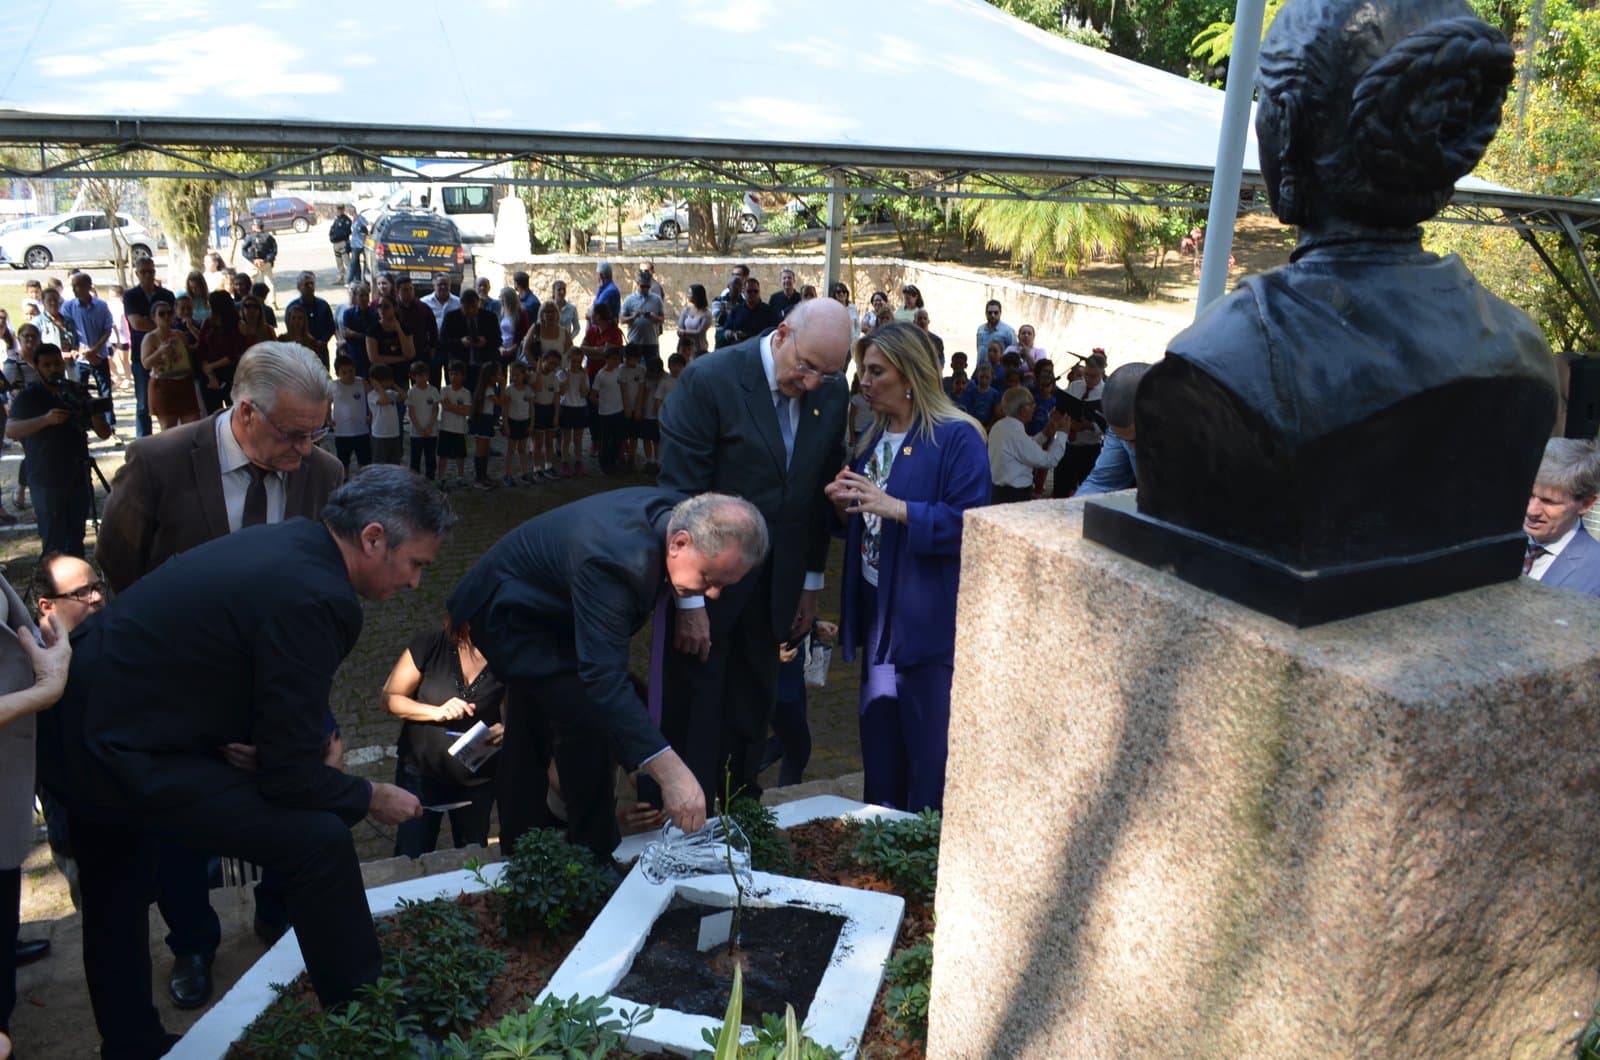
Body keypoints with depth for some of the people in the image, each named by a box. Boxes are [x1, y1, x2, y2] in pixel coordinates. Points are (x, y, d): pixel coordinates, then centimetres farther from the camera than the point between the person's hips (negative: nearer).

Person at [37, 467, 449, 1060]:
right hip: (121, 752, -10)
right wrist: (371, 799, -4)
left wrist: (243, 739, -1)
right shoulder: (314, 598, -25)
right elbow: (291, 776, -21)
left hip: (71, 718, 11)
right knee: (319, 840, -8)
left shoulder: (286, 543, 2)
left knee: (114, 901, 27)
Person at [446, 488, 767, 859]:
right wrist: (671, 772, -50)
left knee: (533, 729, 21)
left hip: (537, 603, 9)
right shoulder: (614, 560, -42)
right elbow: (605, 678, -46)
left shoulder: (677, 515, -16)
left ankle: (519, 847, 40)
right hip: (506, 611, -9)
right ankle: (594, 862, 0)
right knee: (589, 721, -18)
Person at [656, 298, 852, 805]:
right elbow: (680, 494, -17)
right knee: (695, 711, 7)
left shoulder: (832, 390, -2)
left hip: (776, 586, 5)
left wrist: (812, 583, 10)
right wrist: (689, 601, -17)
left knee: (752, 706, 15)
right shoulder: (709, 380, -18)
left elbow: (820, 490, 7)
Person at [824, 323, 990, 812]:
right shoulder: (874, 437, 12)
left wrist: (897, 508, -26)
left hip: (931, 621, -8)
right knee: (879, 742, 17)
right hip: (877, 612, 8)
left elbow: (968, 524, -19)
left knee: (928, 753, 0)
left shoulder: (957, 437, -13)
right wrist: (847, 506, -3)